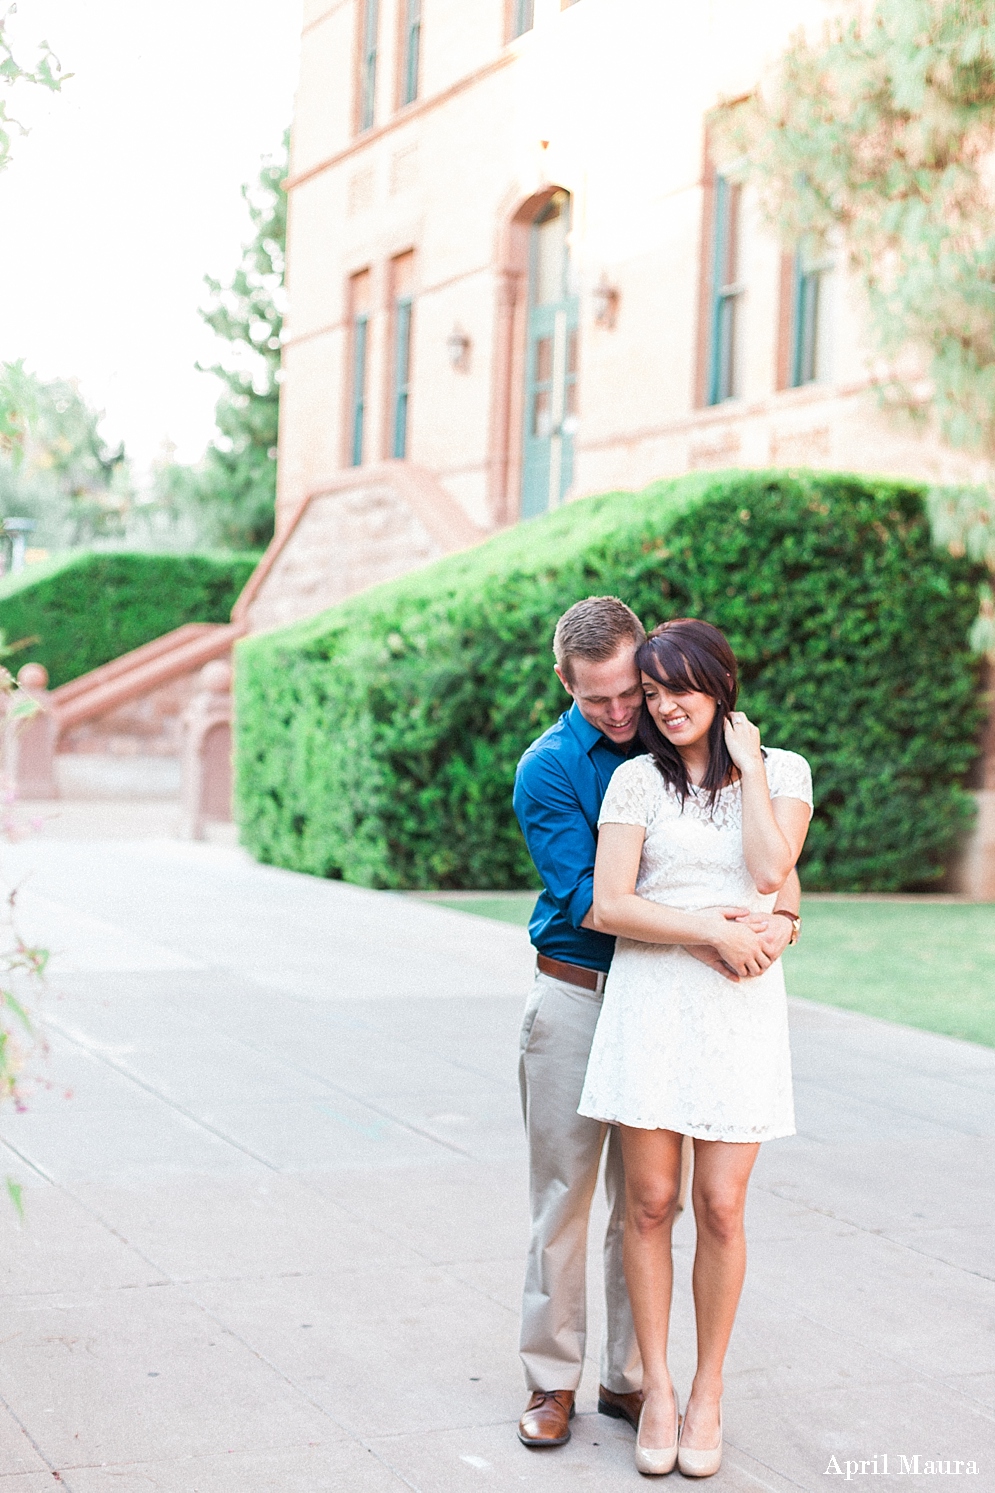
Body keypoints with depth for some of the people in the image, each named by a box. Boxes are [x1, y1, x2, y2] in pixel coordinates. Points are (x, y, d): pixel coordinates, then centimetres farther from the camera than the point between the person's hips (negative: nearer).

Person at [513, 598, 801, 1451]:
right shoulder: (548, 769, -8)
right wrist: (698, 938, -26)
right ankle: (553, 1380, 15)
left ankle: (630, 1379, 19)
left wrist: (782, 912, -20)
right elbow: (588, 899, -16)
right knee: (564, 1195, 3)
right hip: (576, 997, -3)